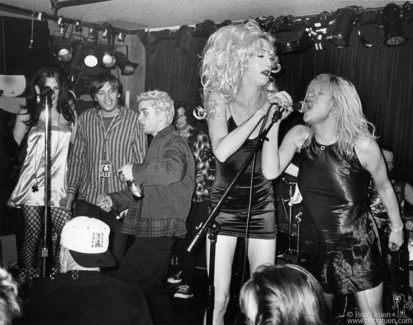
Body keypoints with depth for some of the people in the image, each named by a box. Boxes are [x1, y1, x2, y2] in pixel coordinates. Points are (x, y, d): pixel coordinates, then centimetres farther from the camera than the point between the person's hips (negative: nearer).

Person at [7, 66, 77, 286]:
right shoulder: (27, 114, 3)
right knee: (32, 235, 2)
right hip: (32, 183, -1)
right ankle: (27, 280, 20)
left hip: (59, 183, 2)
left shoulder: (69, 114, 9)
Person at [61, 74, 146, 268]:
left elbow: (141, 162, -2)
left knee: (115, 258, 3)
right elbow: (77, 159, 13)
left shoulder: (134, 120, -3)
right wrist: (71, 190, 7)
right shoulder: (85, 119, 7)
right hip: (88, 197, 3)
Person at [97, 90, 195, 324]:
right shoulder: (159, 142, 21)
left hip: (160, 229, -10)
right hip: (152, 229, 11)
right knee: (154, 288, 18)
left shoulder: (174, 143, -11)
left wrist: (136, 171, -26)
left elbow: (173, 169, -36)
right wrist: (115, 200, 13)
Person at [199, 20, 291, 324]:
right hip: (224, 203, -2)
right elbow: (222, 151, -25)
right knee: (219, 298, -2)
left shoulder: (272, 99, -4)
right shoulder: (219, 98, -8)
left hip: (261, 204, 2)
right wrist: (260, 112, -24)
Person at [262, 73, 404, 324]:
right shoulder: (300, 136, -7)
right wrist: (273, 122, -22)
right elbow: (271, 172, -18)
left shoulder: (362, 145, -17)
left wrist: (397, 228, 9)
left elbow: (384, 187, -2)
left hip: (357, 242, -3)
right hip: (315, 243, 3)